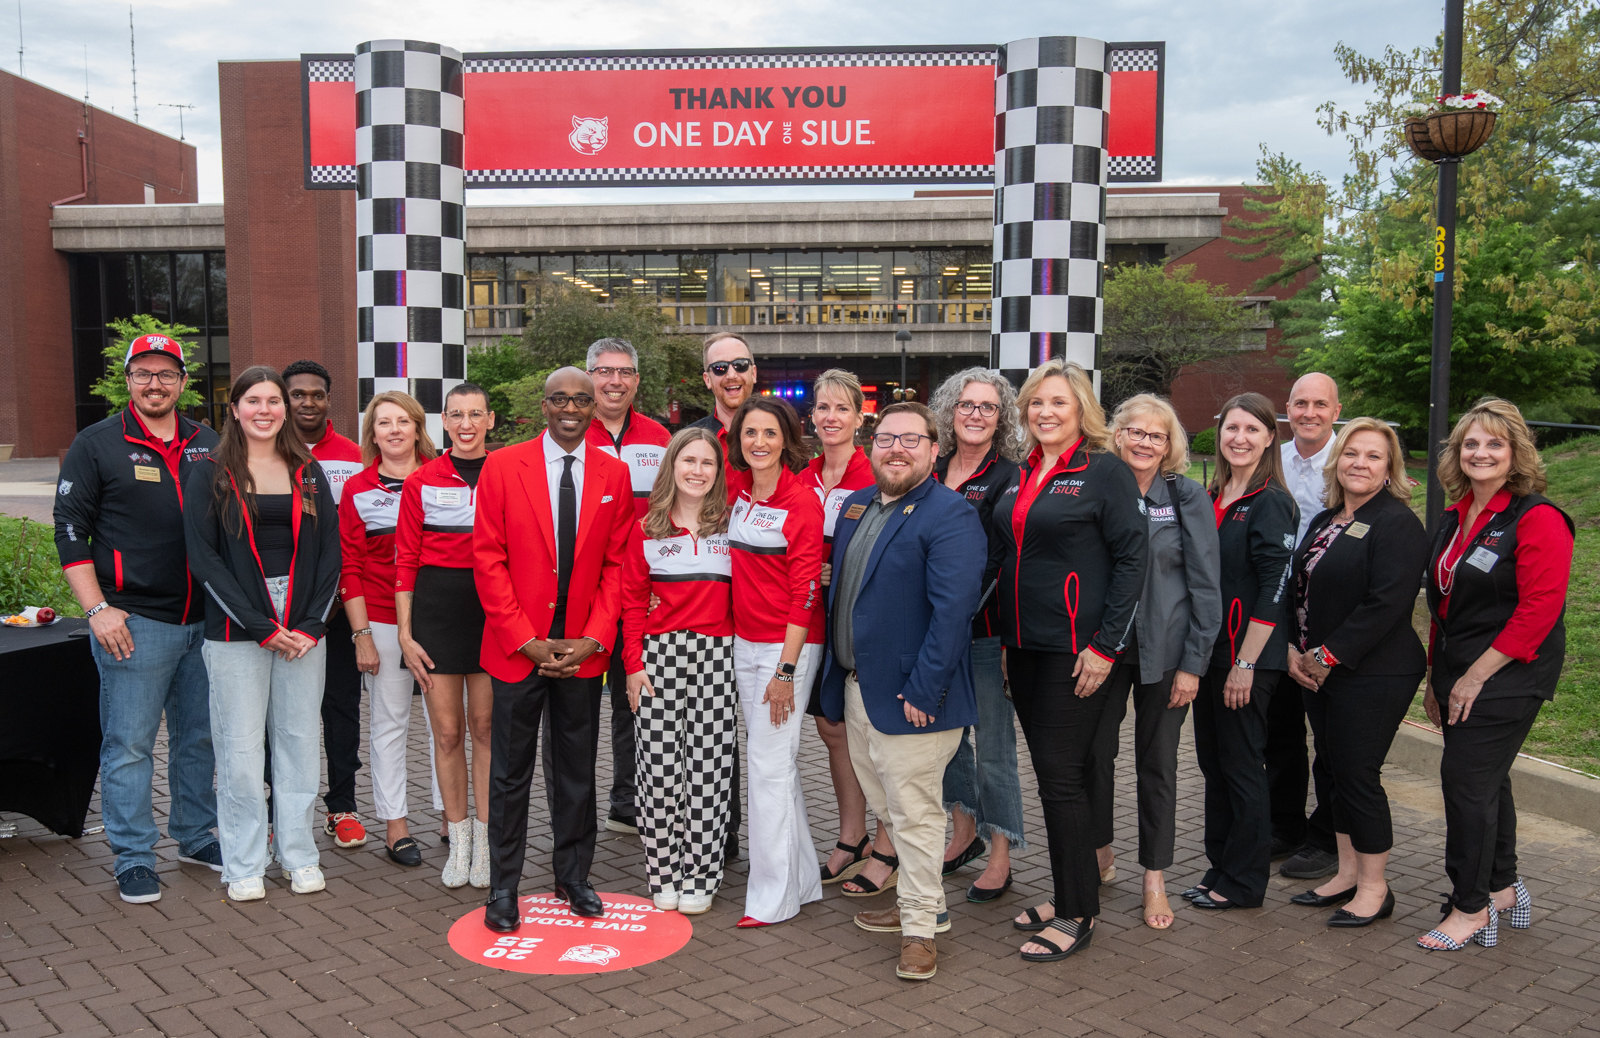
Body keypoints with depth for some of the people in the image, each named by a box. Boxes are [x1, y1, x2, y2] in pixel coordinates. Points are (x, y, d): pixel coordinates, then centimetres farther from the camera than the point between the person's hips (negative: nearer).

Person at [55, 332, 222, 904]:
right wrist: (98, 609, -10)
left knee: (200, 736, 13)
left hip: (205, 621, 4)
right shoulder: (97, 444, 0)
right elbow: (70, 529, -2)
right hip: (135, 621, -4)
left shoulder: (208, 445, 12)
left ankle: (196, 836, 28)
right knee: (129, 744, 0)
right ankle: (133, 859, 11)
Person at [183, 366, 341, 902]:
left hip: (304, 629, 3)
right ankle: (244, 865, 13)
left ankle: (298, 855, 19)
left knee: (299, 739, 7)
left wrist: (310, 624, -6)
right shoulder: (211, 476, 1)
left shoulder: (309, 474, 9)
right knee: (241, 746, 1)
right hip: (237, 631, -2)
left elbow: (330, 552, 6)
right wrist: (260, 626, -13)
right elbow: (203, 557, -6)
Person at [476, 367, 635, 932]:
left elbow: (618, 564, 4)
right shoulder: (502, 466, -3)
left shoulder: (615, 474, 4)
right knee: (510, 772, 7)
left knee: (577, 771, 12)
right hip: (518, 648, -2)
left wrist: (593, 639, -7)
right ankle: (504, 887, 22)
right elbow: (488, 560, -5)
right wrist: (528, 641, -10)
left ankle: (573, 876, 29)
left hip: (583, 649, 2)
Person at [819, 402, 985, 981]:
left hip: (909, 697, -8)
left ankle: (920, 926, 16)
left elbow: (954, 608, -21)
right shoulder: (856, 506, 12)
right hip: (856, 689, 9)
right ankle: (924, 902, 35)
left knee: (914, 812, 1)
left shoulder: (950, 516, -14)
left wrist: (924, 690, -23)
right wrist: (838, 678, 15)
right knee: (888, 808, 19)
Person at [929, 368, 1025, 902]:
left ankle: (1000, 857, 14)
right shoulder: (932, 472, 9)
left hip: (987, 631, -6)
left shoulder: (1010, 477, -7)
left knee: (994, 742, 2)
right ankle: (964, 832, 35)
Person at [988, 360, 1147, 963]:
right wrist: (1003, 636, 14)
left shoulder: (1105, 472, -7)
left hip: (1074, 649, -7)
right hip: (1024, 646, 7)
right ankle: (1067, 895, 26)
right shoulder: (1021, 476, 13)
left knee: (1061, 774, -4)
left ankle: (1078, 914, 9)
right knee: (1048, 771, 13)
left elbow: (1132, 558, -11)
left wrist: (1106, 645, -15)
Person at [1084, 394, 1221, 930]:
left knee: (1157, 761, 8)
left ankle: (1155, 876, 22)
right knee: (1095, 751, 6)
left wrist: (1193, 664, -7)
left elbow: (1205, 586, -3)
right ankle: (1099, 853, 29)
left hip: (1162, 652, -1)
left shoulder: (1188, 497, -2)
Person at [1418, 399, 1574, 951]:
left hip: (1507, 676, -8)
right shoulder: (1455, 518, 11)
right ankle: (1502, 886, 32)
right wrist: (1437, 675, 14)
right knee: (1486, 780, 17)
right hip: (1461, 674, 8)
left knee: (1466, 780, -6)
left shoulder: (1538, 518, -14)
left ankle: (1470, 906, 8)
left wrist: (1475, 675, -18)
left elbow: (1539, 609, -20)